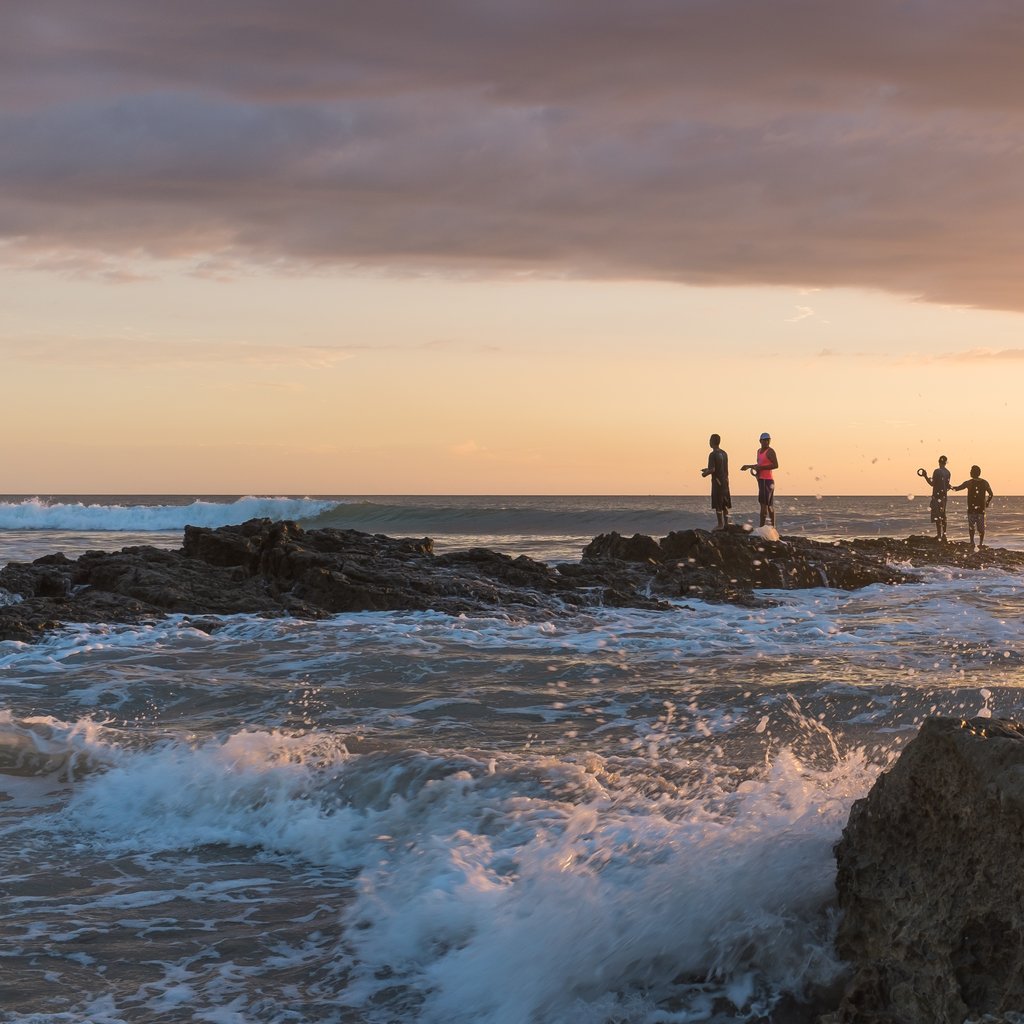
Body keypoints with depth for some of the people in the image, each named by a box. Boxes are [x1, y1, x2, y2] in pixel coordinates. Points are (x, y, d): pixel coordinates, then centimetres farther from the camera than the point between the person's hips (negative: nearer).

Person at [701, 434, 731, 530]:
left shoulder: (713, 454, -14)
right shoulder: (724, 454, 11)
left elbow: (713, 469, -21)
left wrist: (705, 473, -1)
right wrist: (707, 470, 26)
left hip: (717, 481, -7)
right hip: (725, 480, 7)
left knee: (718, 504, -2)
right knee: (725, 504, 11)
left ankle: (720, 524, -1)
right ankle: (726, 523, 11)